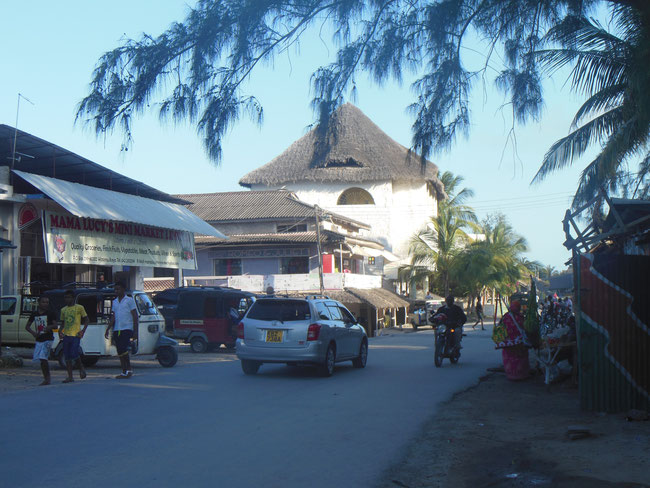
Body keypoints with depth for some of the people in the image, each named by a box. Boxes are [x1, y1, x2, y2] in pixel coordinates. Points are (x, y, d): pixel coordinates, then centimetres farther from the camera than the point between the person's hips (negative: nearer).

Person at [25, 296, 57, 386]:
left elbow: (55, 325, -8)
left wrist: (50, 327, -30)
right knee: (41, 359, 6)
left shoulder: (50, 313, -1)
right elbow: (27, 326, 14)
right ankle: (46, 379, 15)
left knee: (43, 358, -15)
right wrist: (33, 333, -5)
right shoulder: (34, 314, 9)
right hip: (38, 340, 5)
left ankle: (47, 379, -7)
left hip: (48, 339, -5)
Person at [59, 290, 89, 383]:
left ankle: (81, 368, 11)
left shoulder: (79, 308, 2)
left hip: (75, 334, -5)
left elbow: (86, 320, 6)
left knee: (74, 354, -16)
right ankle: (70, 376, 6)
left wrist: (83, 330, -8)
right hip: (66, 335, 5)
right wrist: (60, 330, 3)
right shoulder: (63, 310, 16)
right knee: (67, 356, 2)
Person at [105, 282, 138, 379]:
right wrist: (108, 329, 9)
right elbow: (113, 317, 19)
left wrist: (135, 331, -9)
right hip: (116, 330, 6)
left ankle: (128, 370, -6)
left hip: (127, 329, -6)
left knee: (124, 350, -17)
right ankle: (124, 371, 10)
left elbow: (135, 316, -3)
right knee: (120, 352, 5)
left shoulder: (129, 300, 0)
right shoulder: (115, 302, 17)